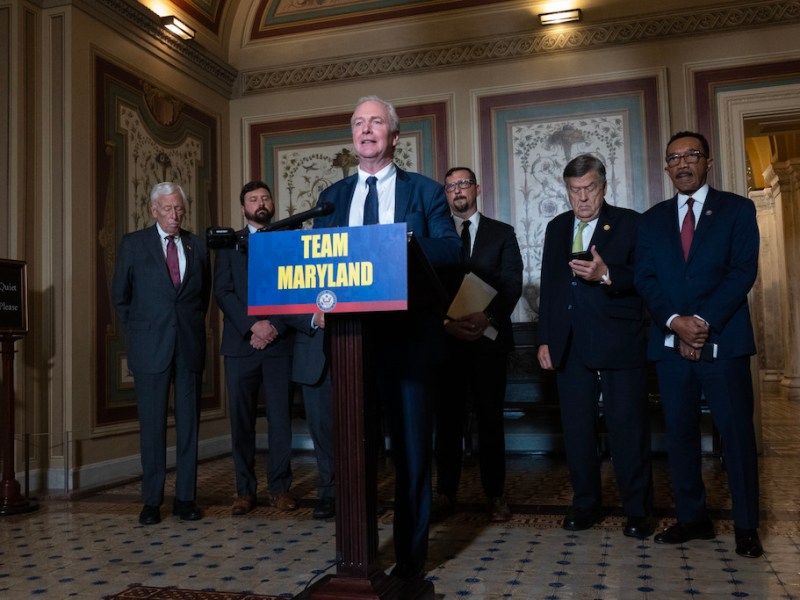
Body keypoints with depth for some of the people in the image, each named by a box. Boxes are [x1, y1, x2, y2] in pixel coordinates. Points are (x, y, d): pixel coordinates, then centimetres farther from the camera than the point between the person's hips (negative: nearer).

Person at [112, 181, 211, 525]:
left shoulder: (197, 246, 10)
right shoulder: (133, 244, 5)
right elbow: (120, 295, 8)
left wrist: (194, 325, 10)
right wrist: (137, 332, 6)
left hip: (189, 346, 2)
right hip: (150, 347, -2)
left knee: (189, 423, 4)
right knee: (152, 425, 2)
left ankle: (186, 497, 12)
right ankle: (152, 500, 10)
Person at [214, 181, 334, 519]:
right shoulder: (229, 243, 12)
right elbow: (223, 291, 2)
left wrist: (276, 326, -10)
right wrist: (253, 325, -11)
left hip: (280, 341, 0)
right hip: (240, 342, 1)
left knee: (280, 417, 2)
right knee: (241, 419, 3)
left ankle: (279, 487, 12)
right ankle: (246, 490, 12)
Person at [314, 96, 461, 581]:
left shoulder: (426, 191, 5)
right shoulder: (333, 197, 15)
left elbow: (452, 250, -5)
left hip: (408, 333, -3)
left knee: (412, 443, 3)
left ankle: (411, 554, 17)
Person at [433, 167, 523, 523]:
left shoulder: (502, 234, 9)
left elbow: (512, 284, -1)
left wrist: (487, 317, -17)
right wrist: (447, 322, -13)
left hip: (489, 337, -1)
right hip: (446, 338, 1)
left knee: (490, 419, 4)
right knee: (447, 419, 4)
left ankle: (495, 494, 13)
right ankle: (446, 493, 13)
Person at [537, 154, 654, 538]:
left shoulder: (629, 223, 2)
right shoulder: (557, 228, 16)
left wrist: (606, 274, -24)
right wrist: (545, 339, 11)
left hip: (619, 344, -4)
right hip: (570, 345, 4)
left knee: (628, 428, 0)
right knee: (577, 429, 8)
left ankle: (638, 510, 13)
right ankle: (586, 504, 21)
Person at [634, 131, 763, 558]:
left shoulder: (737, 209, 5)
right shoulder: (652, 220, 14)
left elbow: (744, 271, -5)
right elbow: (645, 279, 4)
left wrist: (704, 322, -15)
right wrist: (676, 323, -12)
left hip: (724, 340, -3)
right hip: (670, 342, 3)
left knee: (736, 431, 0)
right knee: (680, 434, 7)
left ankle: (746, 526, 11)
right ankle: (692, 518, 18)